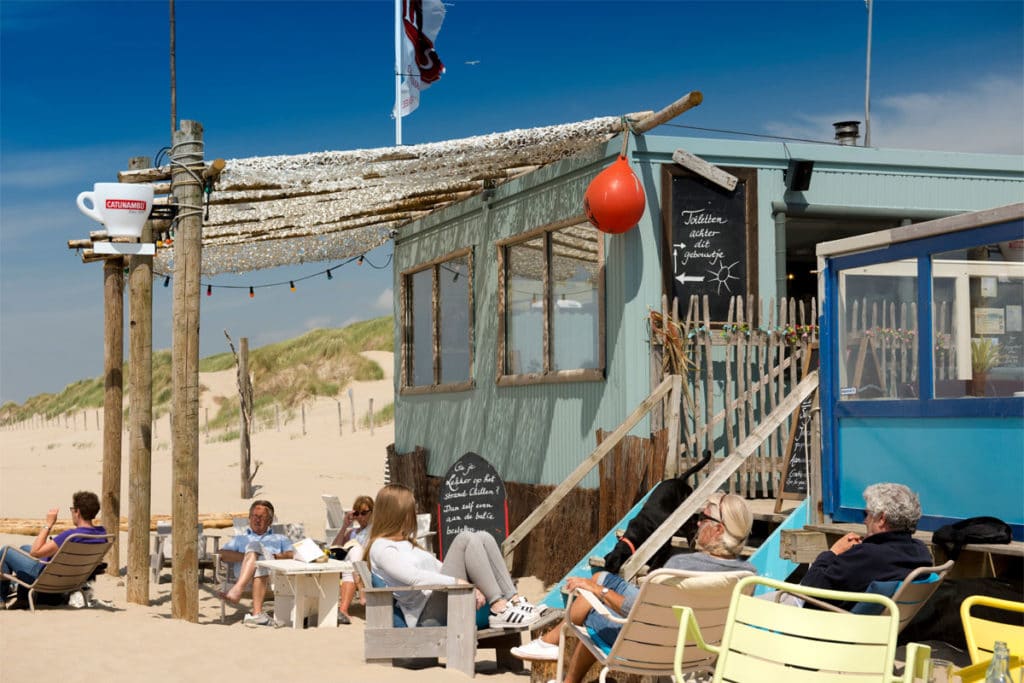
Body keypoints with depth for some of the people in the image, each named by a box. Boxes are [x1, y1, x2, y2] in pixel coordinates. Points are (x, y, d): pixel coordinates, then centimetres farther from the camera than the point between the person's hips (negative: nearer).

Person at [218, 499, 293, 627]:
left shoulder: (281, 539, 37)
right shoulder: (240, 539, 38)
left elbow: (293, 555, 15)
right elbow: (223, 554, 16)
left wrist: (275, 556, -6)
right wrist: (246, 556, -2)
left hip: (275, 571, 0)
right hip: (244, 571, 0)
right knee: (254, 546, -34)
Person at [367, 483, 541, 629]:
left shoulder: (406, 542, 30)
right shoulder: (381, 548, -1)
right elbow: (414, 577, -17)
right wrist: (461, 583, -26)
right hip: (427, 615, -9)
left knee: (482, 537, -4)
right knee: (465, 539, -20)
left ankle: (514, 600, -15)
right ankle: (499, 609, -26)